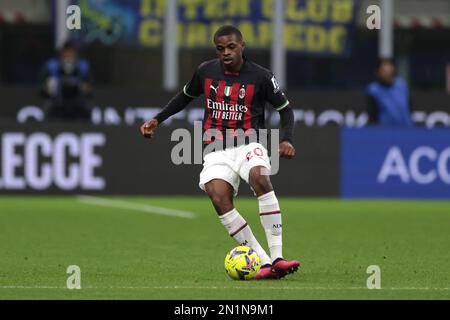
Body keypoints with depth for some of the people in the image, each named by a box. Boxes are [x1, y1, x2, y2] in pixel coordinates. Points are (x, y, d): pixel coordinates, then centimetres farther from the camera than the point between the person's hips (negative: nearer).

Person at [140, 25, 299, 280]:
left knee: (260, 178, -36)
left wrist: (287, 140, -9)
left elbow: (286, 109, 7)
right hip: (217, 151, 2)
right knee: (219, 197, -26)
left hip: (248, 144, -2)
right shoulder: (206, 71, 6)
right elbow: (185, 96, 25)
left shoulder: (260, 76, -3)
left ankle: (277, 257, -36)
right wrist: (157, 120, 17)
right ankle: (263, 262, -26)